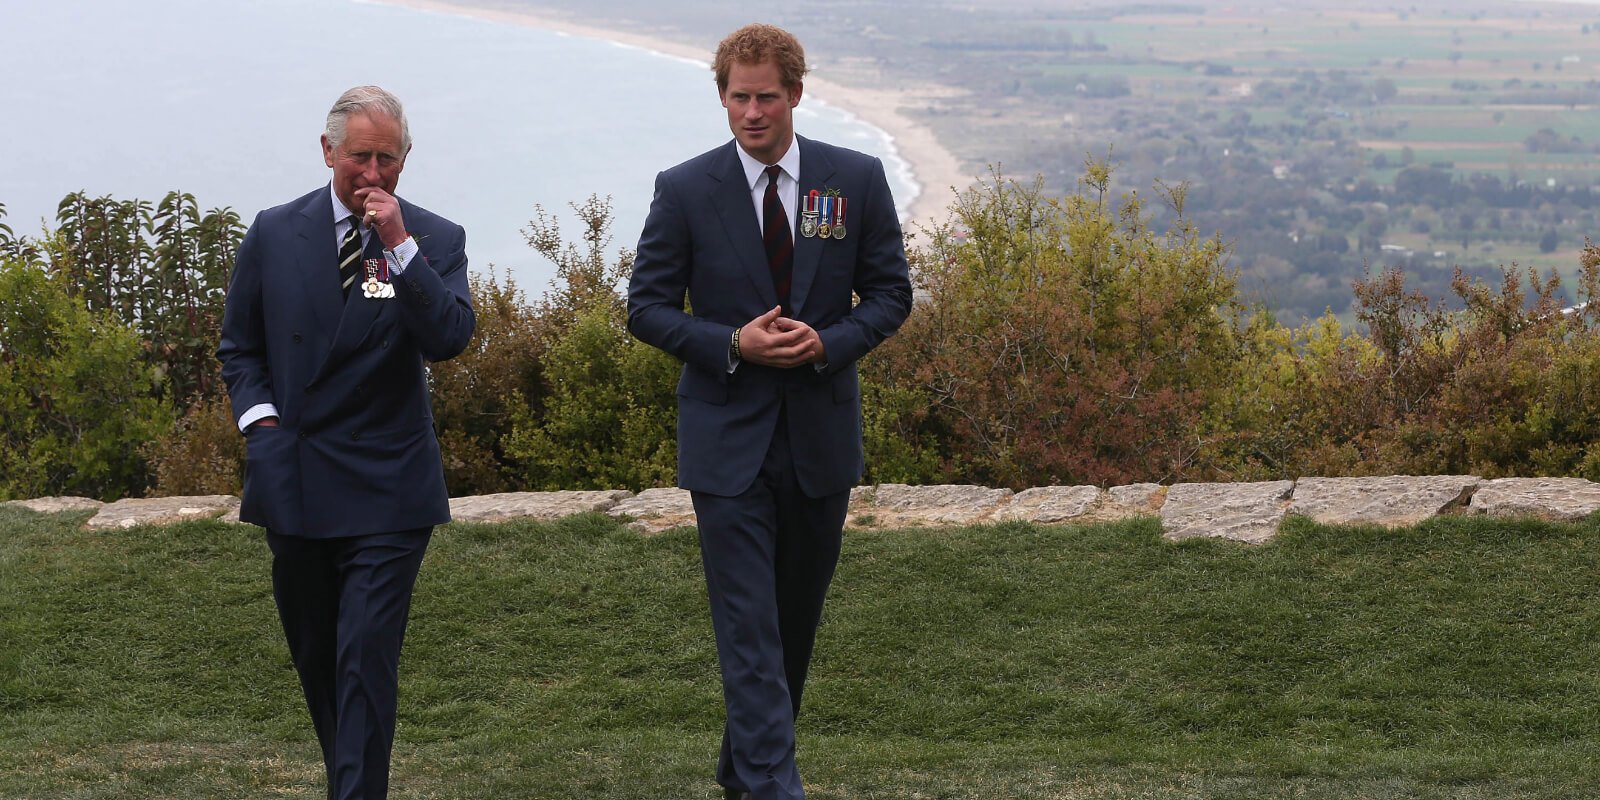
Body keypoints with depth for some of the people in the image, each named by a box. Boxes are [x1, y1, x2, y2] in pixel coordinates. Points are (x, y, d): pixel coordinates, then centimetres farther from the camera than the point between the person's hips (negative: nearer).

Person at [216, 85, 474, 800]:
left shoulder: (434, 240, -2)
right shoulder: (274, 233, 5)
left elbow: (449, 339, -17)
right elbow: (239, 347, 14)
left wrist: (400, 246, -22)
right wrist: (260, 416, -2)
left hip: (387, 491, -3)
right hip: (294, 484, 3)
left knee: (366, 657, -13)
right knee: (314, 654, 14)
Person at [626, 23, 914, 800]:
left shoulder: (856, 180, 0)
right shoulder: (685, 190, -5)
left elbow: (890, 292, 5)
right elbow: (646, 306, -1)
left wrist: (828, 343, -14)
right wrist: (733, 345, -17)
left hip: (822, 436, 3)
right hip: (729, 438, -3)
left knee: (797, 616, 15)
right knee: (749, 626, -9)